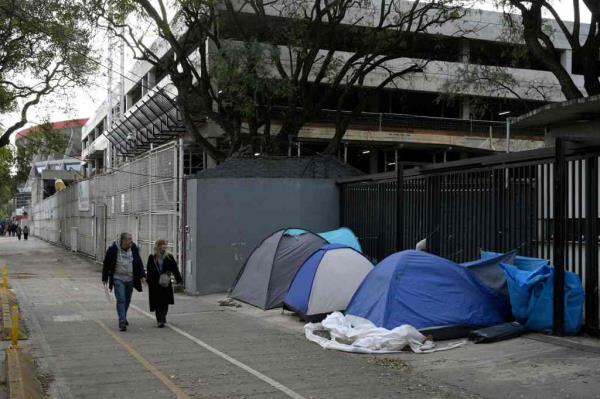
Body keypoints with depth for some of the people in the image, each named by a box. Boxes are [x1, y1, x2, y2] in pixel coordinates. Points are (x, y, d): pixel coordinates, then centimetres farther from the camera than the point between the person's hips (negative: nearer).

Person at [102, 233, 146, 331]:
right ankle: (122, 322, -12)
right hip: (118, 279, -4)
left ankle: (123, 318, 34)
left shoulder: (134, 248, 1)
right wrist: (105, 278, 5)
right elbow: (106, 264, 1)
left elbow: (139, 263, 9)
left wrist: (142, 275, 0)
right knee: (121, 300, -12)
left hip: (130, 280, 4)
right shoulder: (113, 249, -10)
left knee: (127, 300, 13)